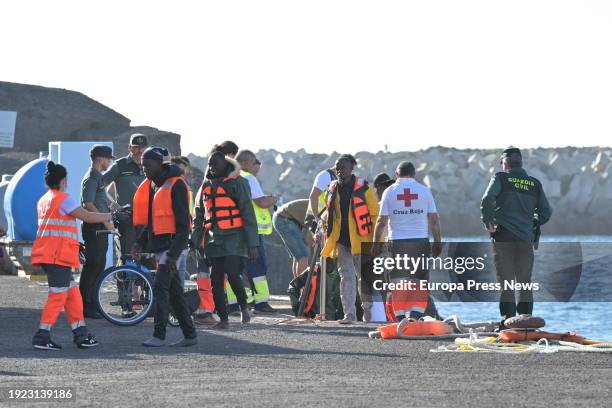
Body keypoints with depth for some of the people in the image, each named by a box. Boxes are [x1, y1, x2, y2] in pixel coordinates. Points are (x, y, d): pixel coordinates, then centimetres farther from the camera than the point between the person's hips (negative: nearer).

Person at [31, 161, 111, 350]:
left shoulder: (43, 200, 19)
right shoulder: (63, 199, -9)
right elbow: (88, 217, -13)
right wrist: (110, 216, -2)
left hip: (47, 255, 9)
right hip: (58, 255, -9)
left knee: (72, 294, 11)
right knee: (58, 295, -8)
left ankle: (81, 334, 12)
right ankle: (42, 337, -11)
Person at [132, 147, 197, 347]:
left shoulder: (176, 185, -12)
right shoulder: (151, 185, 14)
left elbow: (183, 223, -17)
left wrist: (173, 253, -22)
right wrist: (141, 242, 10)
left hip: (172, 244, -9)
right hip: (159, 245, 9)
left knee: (160, 287, -14)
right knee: (174, 291, 10)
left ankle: (159, 335, -12)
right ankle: (190, 335, 14)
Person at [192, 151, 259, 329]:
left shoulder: (237, 183, -3)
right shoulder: (206, 185, 15)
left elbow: (248, 214, -6)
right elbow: (198, 216, 23)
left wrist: (253, 243, -10)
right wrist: (195, 241, 15)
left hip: (233, 237, -6)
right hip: (213, 239, 6)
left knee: (232, 274, -19)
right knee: (216, 281, 1)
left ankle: (243, 306, 5)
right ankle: (223, 318, 8)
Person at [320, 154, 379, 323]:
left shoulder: (363, 188, -6)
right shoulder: (333, 189, 8)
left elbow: (375, 215, -4)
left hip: (360, 240, -3)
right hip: (341, 241, 3)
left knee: (365, 277, 8)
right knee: (346, 276, -5)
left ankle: (368, 308, 27)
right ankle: (349, 313, -7)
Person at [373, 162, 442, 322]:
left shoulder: (389, 191, 3)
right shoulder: (424, 190, 5)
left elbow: (382, 221, 0)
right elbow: (434, 220, 3)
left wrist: (376, 243, 6)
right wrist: (438, 242, 9)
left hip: (397, 242, 0)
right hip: (420, 241, 0)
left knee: (398, 282, 3)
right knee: (419, 281, 5)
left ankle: (400, 318, 0)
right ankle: (416, 314, -8)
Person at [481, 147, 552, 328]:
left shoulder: (501, 178, -1)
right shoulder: (534, 184, 11)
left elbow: (487, 200, -15)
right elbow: (546, 212, 11)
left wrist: (488, 222, -2)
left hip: (503, 238, -3)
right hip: (526, 239, 3)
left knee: (506, 283, -1)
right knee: (525, 284, 11)